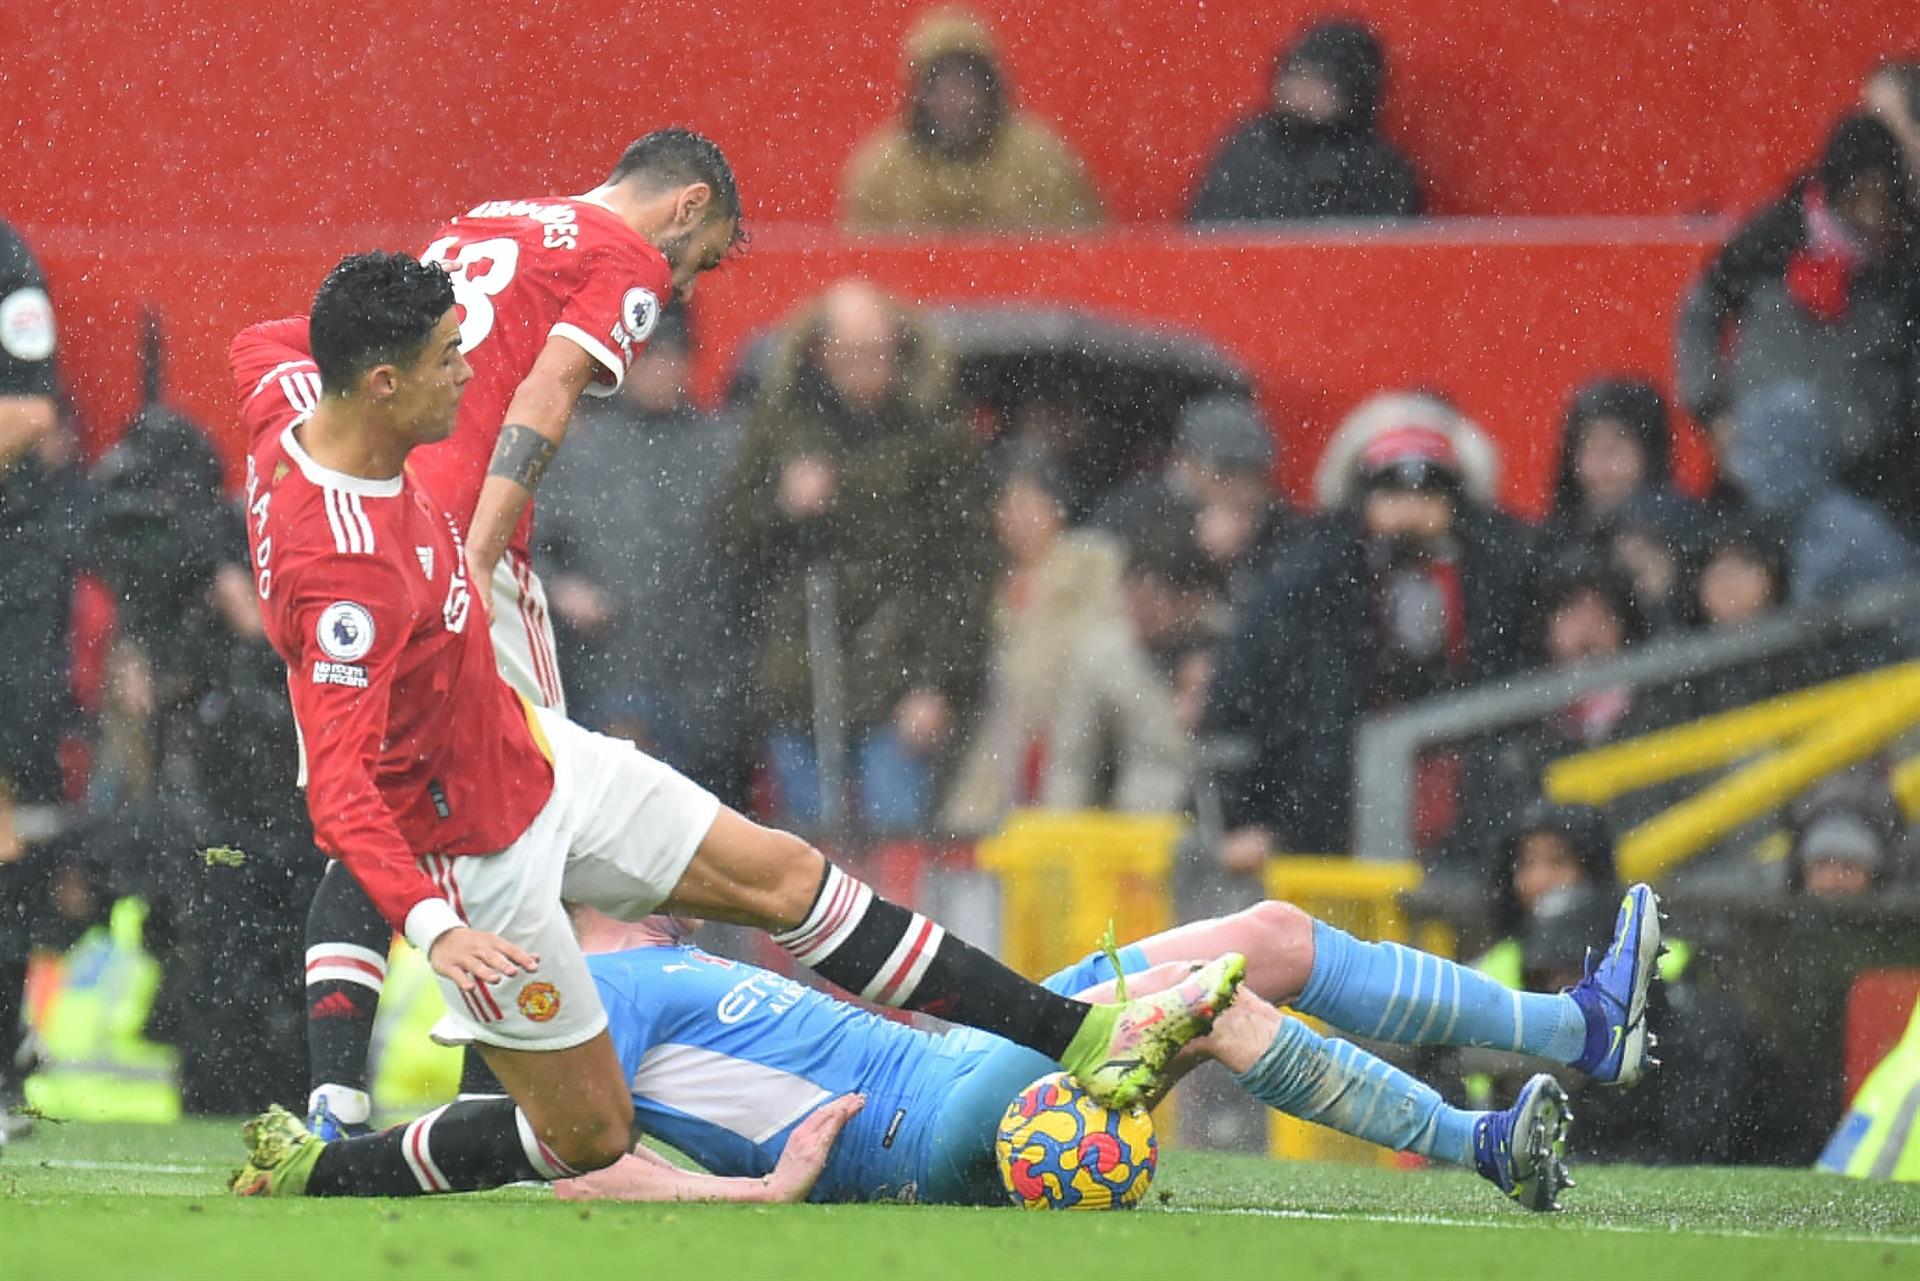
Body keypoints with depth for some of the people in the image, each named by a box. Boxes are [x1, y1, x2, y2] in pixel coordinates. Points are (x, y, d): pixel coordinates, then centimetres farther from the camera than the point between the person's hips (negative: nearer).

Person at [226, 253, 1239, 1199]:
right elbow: (337, 788, -39)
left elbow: (259, 352, 17)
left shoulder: (295, 424, -9)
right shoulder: (344, 570, -36)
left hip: (529, 750, 10)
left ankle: (1080, 1041, 16)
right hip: (477, 851, -10)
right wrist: (429, 925, -50)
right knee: (591, 1134, 1)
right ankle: (303, 1174, 15)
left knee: (783, 874, 9)